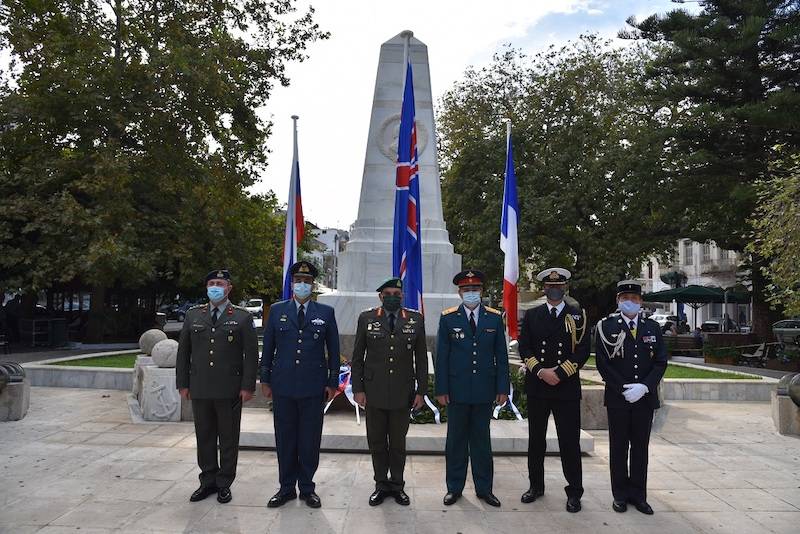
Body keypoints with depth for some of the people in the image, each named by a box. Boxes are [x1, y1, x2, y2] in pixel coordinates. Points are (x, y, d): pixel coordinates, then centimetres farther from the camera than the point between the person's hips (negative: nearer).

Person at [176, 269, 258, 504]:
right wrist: (183, 383, 6)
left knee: (229, 439, 6)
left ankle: (224, 484, 20)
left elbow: (251, 354, -3)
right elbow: (183, 351, 11)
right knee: (204, 437, 11)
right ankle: (208, 482, 26)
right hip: (200, 390, 3)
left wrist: (248, 386, -9)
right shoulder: (193, 315, 9)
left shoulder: (242, 317, -1)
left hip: (230, 391, -3)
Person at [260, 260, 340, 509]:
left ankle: (307, 488, 22)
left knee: (310, 439, 6)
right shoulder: (277, 310, 6)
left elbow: (333, 350, 5)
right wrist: (265, 380, 6)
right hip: (282, 386, 1)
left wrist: (332, 382, 2)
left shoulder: (326, 312, 3)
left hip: (313, 386, -1)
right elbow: (268, 347, 9)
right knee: (285, 439, 9)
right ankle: (286, 488, 23)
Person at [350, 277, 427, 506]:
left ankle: (397, 485, 28)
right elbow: (357, 356, 3)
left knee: (398, 443, 11)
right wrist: (357, 389, -2)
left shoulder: (415, 320, 1)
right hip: (374, 393, 0)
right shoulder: (366, 318, 1)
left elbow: (421, 358, 4)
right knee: (376, 442, 10)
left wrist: (421, 391, 1)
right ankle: (381, 485, 27)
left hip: (403, 393, 0)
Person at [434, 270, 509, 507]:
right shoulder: (448, 318, -1)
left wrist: (502, 388, 0)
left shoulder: (494, 318, 3)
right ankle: (454, 488, 23)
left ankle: (484, 488, 24)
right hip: (457, 390, -1)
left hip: (484, 390, 1)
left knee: (482, 439, 12)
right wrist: (441, 389, -5)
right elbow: (441, 356, -1)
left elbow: (501, 356, 4)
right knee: (456, 440, 9)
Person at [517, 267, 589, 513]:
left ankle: (574, 492, 17)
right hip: (536, 387, 2)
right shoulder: (531, 315, 7)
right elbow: (524, 348, 2)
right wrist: (541, 371, -12)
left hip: (567, 388, -2)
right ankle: (536, 485, 26)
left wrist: (559, 373, -13)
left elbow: (583, 350, -4)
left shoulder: (578, 316, 3)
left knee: (570, 442, 2)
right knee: (536, 439, 11)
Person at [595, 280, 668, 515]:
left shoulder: (653, 327, 7)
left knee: (641, 447, 10)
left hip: (645, 397, 3)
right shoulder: (606, 326, -2)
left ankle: (638, 495, 22)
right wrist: (623, 389, -13)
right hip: (617, 398, -2)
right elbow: (603, 363, -6)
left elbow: (661, 362, 3)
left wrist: (644, 387, -11)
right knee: (618, 447, 8)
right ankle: (620, 494, 19)